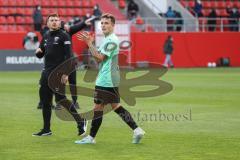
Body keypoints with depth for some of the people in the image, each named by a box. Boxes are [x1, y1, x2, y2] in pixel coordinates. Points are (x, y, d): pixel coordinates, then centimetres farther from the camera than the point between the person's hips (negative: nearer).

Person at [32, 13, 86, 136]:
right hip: (46, 73, 7)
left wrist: (65, 73, -19)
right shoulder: (46, 37, 15)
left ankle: (80, 121, 3)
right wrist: (38, 52, -2)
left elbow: (68, 55, -13)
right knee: (45, 101, 8)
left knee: (61, 99, -10)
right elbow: (40, 55, 22)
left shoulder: (63, 36, -6)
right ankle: (46, 129, 16)